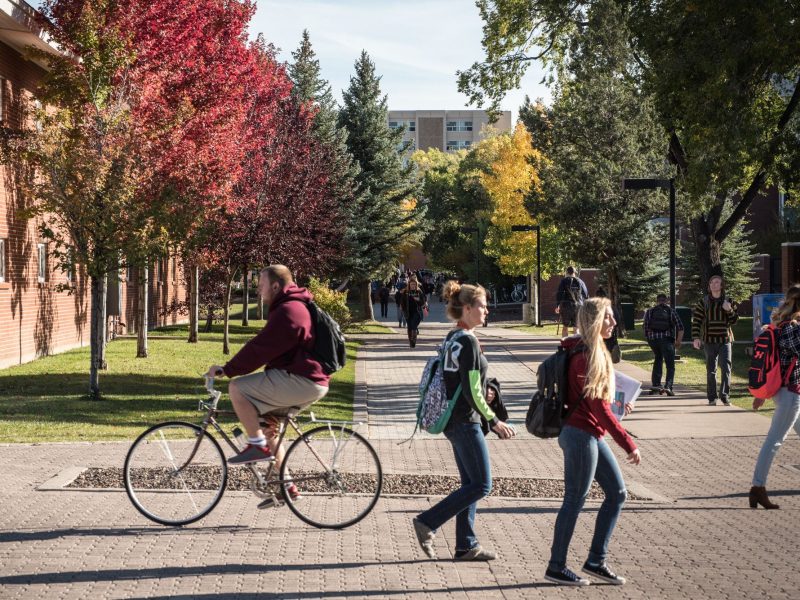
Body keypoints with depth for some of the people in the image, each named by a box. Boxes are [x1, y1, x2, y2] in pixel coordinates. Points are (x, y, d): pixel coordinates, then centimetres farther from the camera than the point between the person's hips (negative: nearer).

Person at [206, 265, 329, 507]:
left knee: (237, 388, -12)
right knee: (267, 424, 19)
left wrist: (226, 369, -11)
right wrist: (231, 368, 21)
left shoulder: (287, 312, -15)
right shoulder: (294, 306, 20)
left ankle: (258, 446, -6)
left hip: (300, 381, -11)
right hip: (311, 382, 11)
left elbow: (259, 349, -18)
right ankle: (285, 486, 21)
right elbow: (264, 349, 24)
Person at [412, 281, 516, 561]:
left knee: (470, 483, 13)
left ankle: (466, 545, 16)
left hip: (453, 420, 10)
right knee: (481, 485, -3)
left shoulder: (451, 339, 11)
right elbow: (472, 392, -20)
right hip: (465, 422, -10)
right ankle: (427, 522, -1)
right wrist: (494, 422, -14)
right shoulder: (468, 341, -18)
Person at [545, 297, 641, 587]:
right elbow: (599, 408, -21)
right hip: (581, 435, -10)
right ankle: (556, 567, 11)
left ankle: (596, 561, 17)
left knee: (617, 493, 11)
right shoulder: (586, 358, -19)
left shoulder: (594, 351, 11)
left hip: (591, 435, 10)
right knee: (575, 500, 0)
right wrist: (629, 444, -19)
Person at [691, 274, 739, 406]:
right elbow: (696, 321, 0)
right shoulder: (703, 302, 2)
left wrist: (729, 310, -14)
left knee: (726, 369, -6)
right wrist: (696, 337, -10)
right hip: (709, 340, 0)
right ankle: (712, 398, 11)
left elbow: (734, 320, 5)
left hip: (725, 340, 0)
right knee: (711, 370, 5)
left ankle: (725, 396, 1)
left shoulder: (728, 301, 5)